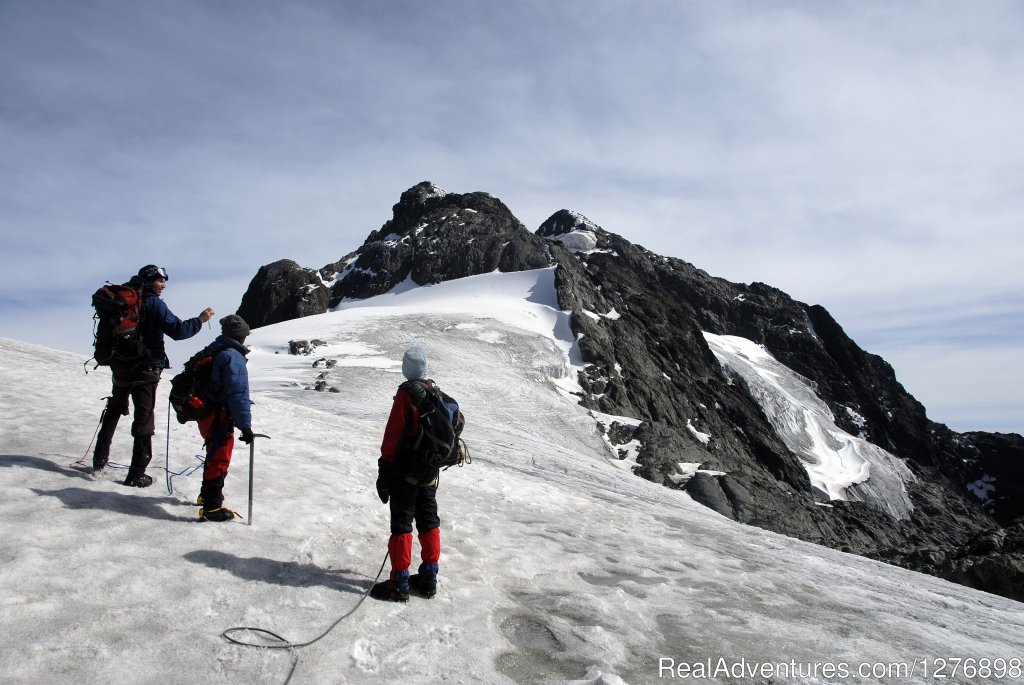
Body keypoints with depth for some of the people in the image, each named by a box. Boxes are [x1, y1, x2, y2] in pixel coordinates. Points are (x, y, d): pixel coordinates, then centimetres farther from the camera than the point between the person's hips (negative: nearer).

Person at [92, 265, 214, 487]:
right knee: (144, 418, 0)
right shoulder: (154, 304, -14)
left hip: (120, 368, 7)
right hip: (145, 370, -6)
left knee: (114, 410, 25)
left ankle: (100, 459, 36)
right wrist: (200, 320, -7)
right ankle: (137, 475, 2)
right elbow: (177, 330, -20)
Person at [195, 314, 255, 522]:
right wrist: (245, 426, -25)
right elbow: (237, 394, -26)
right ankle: (211, 508, 4)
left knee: (215, 455, 25)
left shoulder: (213, 351, 11)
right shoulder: (233, 356, -20)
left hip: (206, 413, 10)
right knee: (219, 460, -2)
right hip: (219, 417, -10)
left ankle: (207, 494, 41)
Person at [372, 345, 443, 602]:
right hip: (430, 470, 7)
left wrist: (385, 468, -10)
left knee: (401, 523, 1)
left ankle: (399, 583, 6)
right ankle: (429, 577, 22)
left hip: (405, 469, -7)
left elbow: (393, 434, -17)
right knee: (429, 521, 14)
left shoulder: (406, 394, -17)